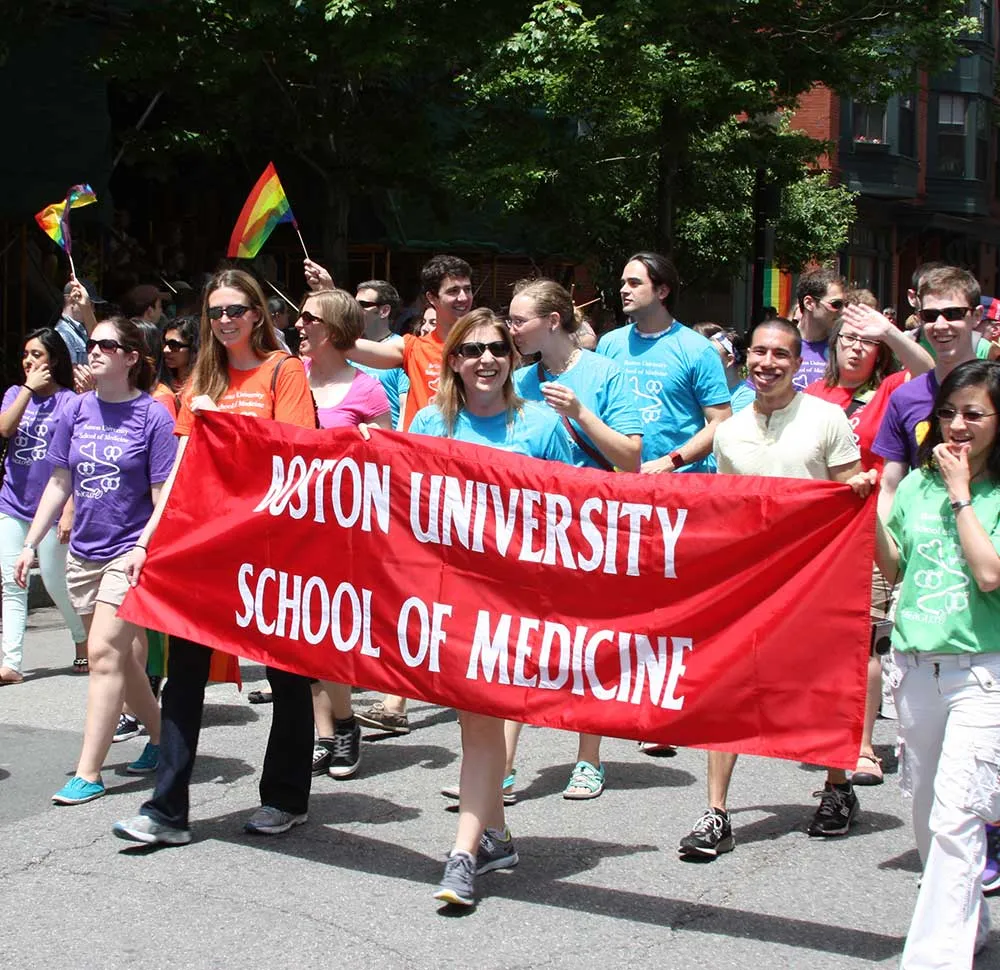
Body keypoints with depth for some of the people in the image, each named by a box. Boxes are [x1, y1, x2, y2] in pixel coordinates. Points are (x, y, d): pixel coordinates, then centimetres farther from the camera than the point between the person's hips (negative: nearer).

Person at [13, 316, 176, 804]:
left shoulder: (153, 416, -9)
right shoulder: (78, 411, 5)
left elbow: (165, 495, -9)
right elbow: (60, 483, 12)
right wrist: (30, 543, 9)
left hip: (130, 552, -6)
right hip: (83, 552, 6)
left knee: (104, 653, -13)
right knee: (121, 655, 14)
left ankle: (88, 773, -9)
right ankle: (160, 736, 33)